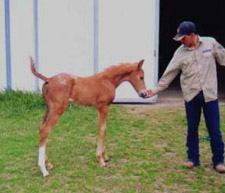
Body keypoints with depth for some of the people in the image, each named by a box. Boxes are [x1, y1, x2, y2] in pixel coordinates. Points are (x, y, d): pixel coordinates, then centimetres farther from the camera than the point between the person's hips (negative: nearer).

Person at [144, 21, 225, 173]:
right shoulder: (180, 52, -2)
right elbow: (169, 74, -1)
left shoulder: (211, 43, -4)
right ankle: (193, 158, 26)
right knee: (192, 129, 10)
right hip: (191, 95, 1)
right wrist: (156, 90, -6)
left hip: (210, 94, -1)